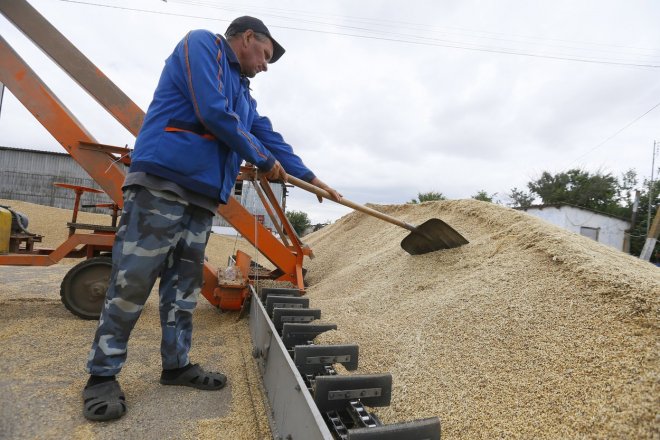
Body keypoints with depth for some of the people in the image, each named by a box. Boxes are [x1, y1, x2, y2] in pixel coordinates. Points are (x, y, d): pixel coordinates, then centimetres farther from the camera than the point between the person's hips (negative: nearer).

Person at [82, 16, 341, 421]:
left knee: (185, 286, 10)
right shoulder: (201, 44, 2)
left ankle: (177, 365, 21)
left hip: (203, 196, 9)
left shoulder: (243, 94, 25)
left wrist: (310, 177, 24)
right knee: (132, 281, -4)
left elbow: (270, 138, 25)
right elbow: (213, 112, -12)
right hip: (161, 182, -8)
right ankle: (103, 375, 10)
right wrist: (264, 160, -3)